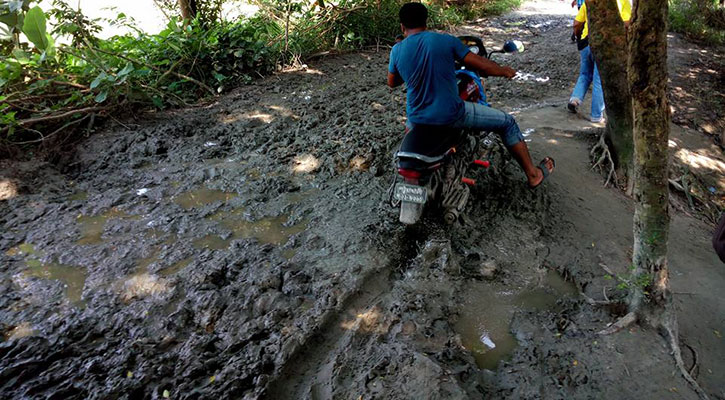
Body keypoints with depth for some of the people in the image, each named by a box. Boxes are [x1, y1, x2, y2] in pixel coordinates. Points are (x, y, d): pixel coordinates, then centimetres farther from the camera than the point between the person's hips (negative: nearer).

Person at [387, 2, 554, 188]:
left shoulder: (397, 50, -1)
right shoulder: (445, 40, -7)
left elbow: (391, 83, 14)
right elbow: (480, 64, -2)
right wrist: (505, 71, 16)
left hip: (418, 119, 4)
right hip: (451, 115, -3)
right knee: (507, 123, 13)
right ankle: (533, 174, 22)